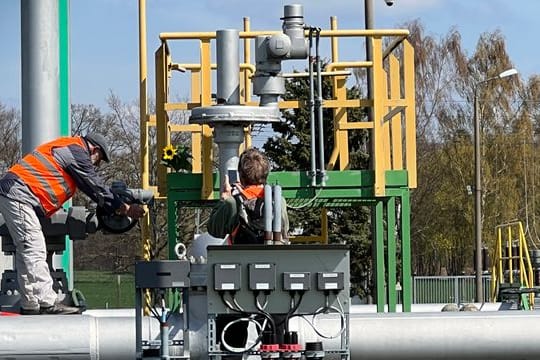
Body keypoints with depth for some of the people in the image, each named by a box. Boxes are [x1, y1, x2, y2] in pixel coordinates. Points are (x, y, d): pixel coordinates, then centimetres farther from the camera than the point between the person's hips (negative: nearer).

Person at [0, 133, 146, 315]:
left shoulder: (66, 146, 25)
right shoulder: (78, 152, -7)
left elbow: (89, 187, 31)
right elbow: (96, 188, -4)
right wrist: (126, 209, 4)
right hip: (18, 196, -11)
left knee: (27, 252, 10)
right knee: (33, 249, -12)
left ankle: (30, 305, 9)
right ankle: (47, 303, -15)